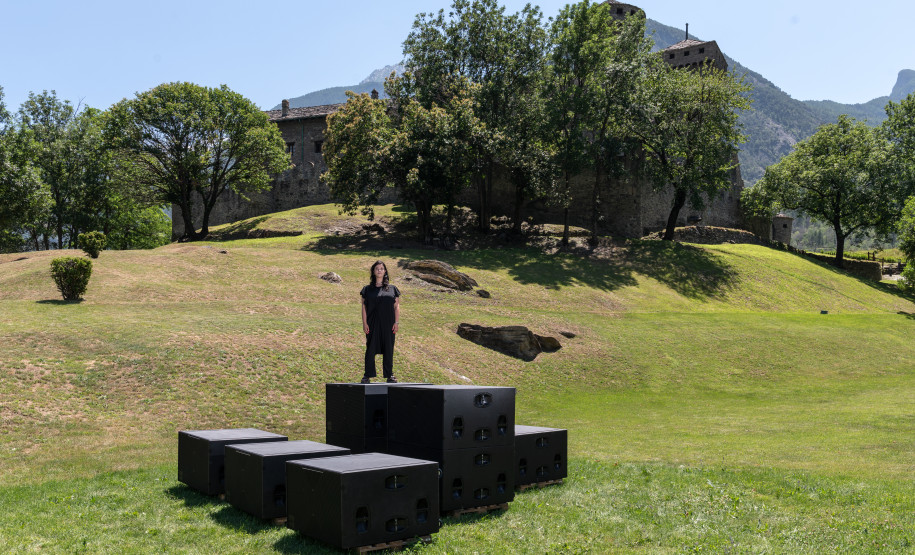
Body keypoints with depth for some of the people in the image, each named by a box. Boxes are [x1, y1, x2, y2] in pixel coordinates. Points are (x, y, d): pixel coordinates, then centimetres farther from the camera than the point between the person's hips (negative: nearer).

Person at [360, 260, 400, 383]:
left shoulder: (392, 289, 9)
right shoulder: (367, 289, 6)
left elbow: (397, 306, 6)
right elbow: (364, 307, 4)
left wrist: (397, 322, -3)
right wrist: (364, 323, -5)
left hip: (388, 325, 1)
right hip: (372, 325, -1)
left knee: (388, 350, 4)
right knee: (371, 349, 0)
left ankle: (389, 375, 12)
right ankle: (367, 375, 8)